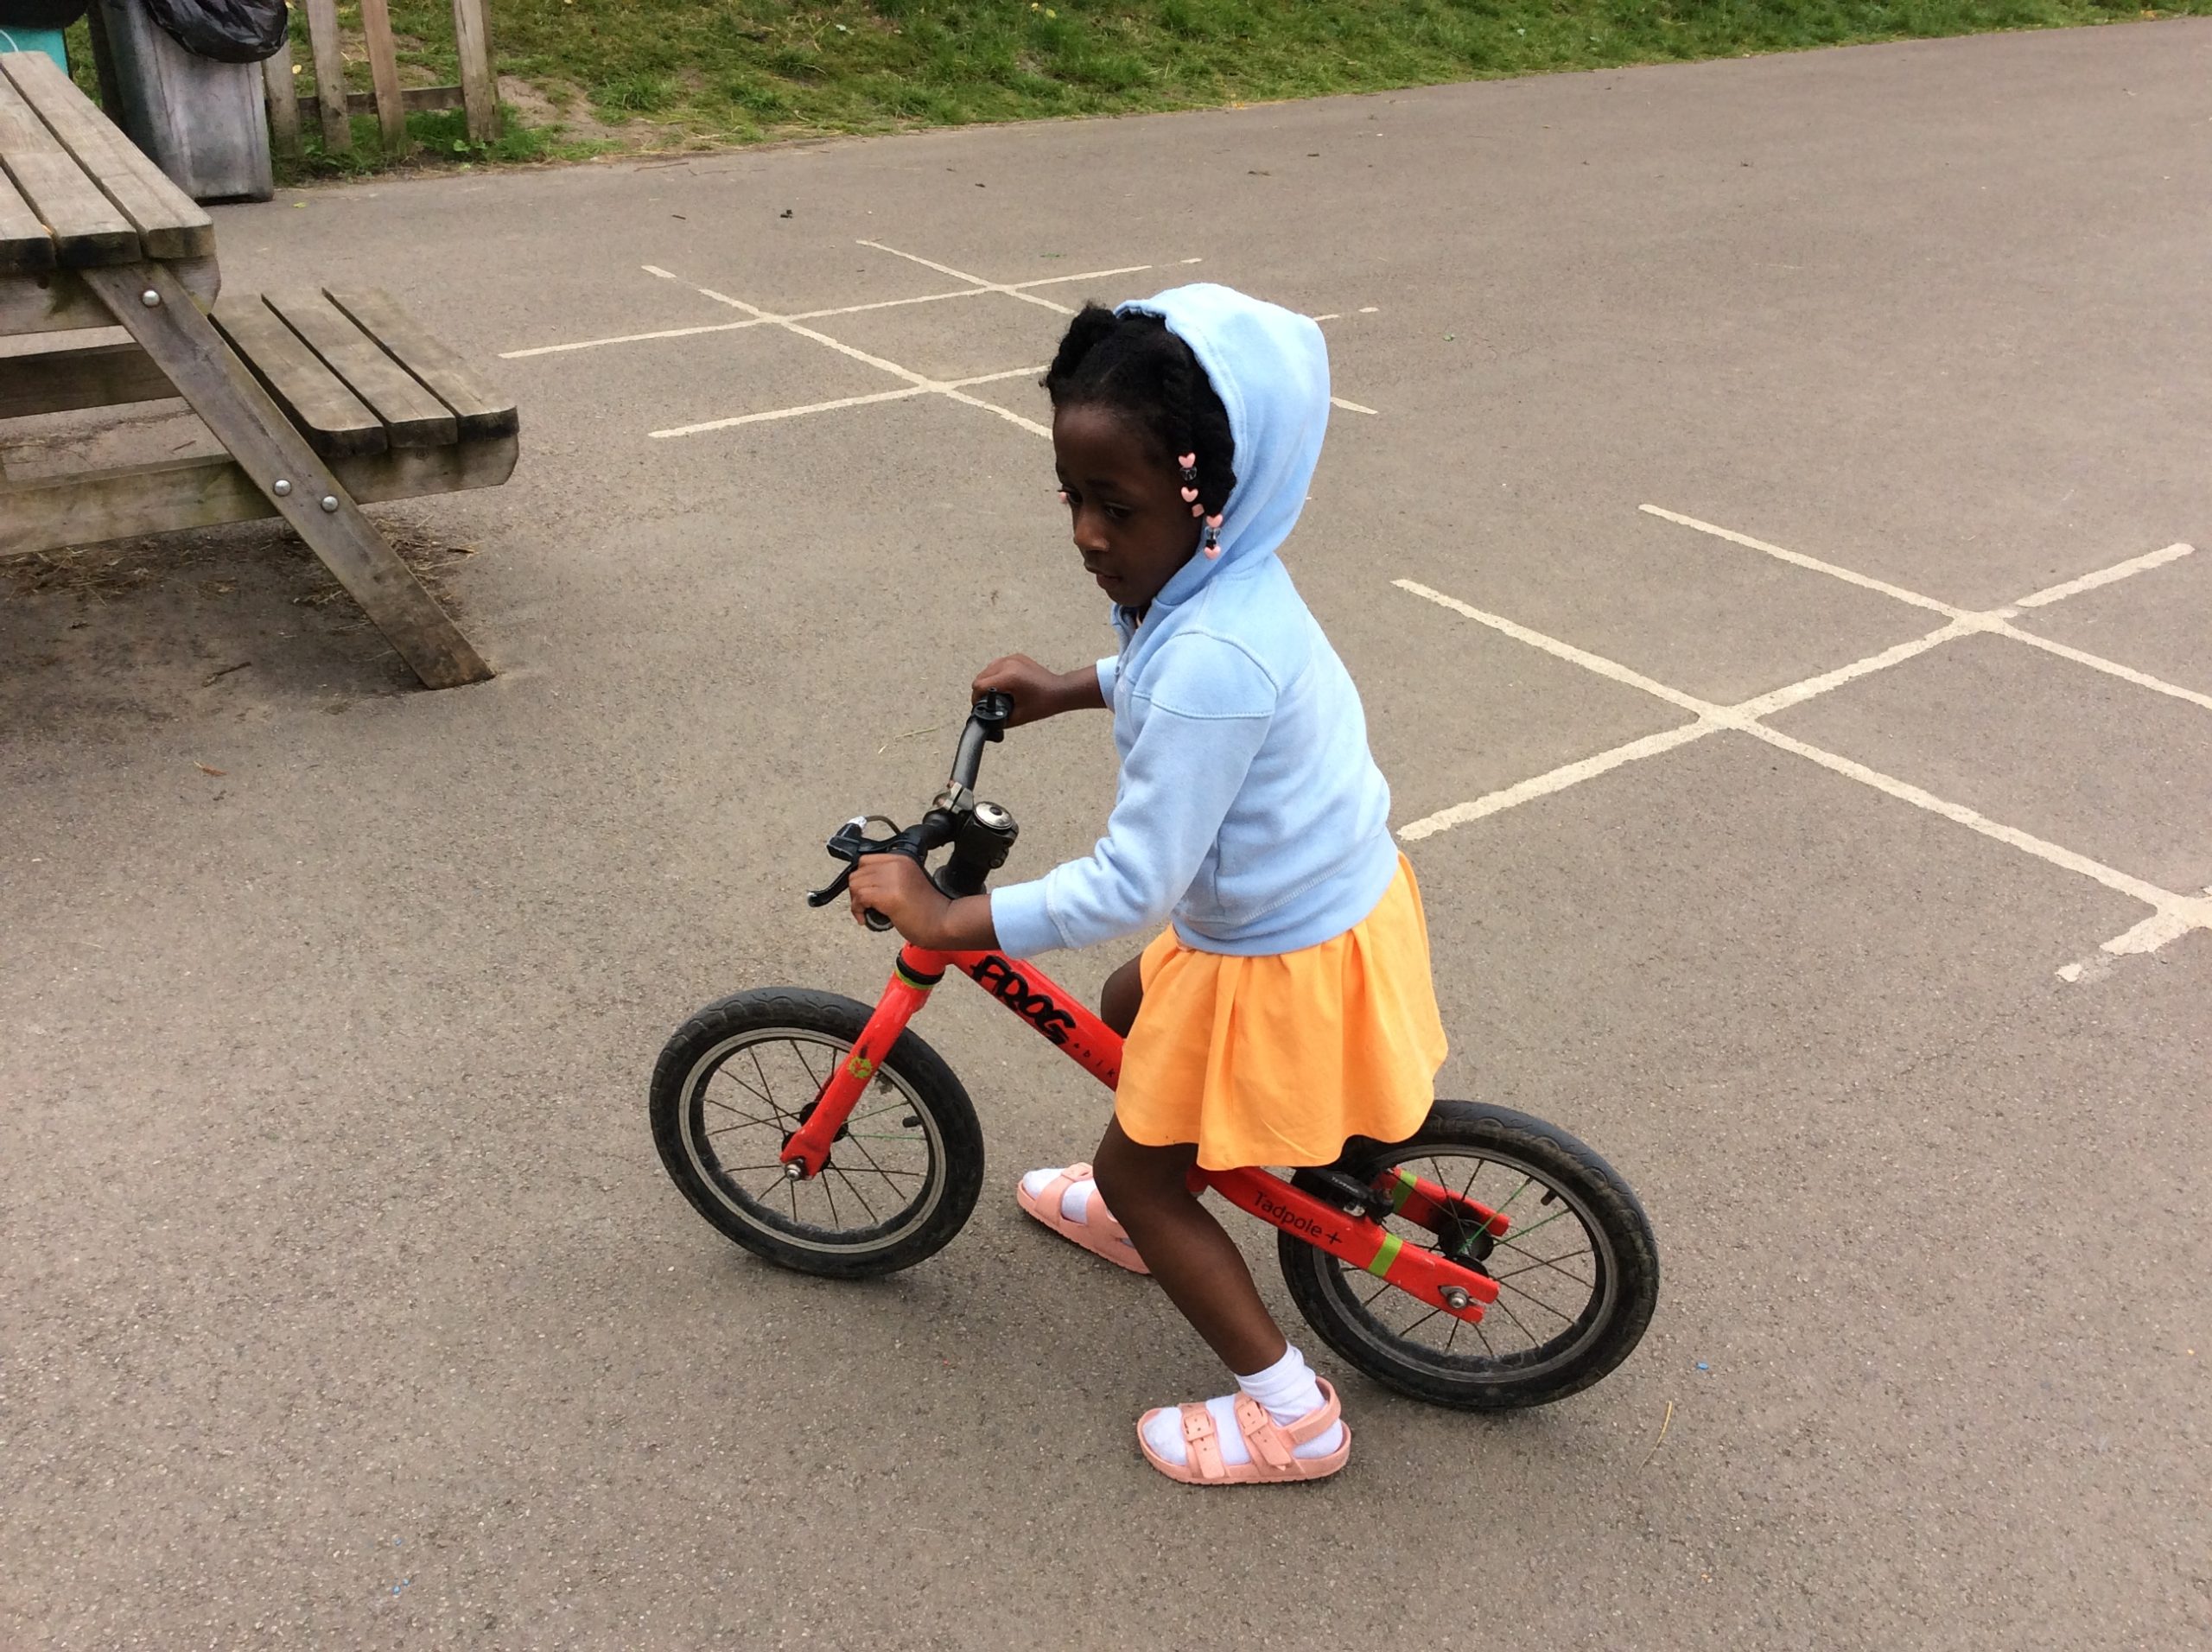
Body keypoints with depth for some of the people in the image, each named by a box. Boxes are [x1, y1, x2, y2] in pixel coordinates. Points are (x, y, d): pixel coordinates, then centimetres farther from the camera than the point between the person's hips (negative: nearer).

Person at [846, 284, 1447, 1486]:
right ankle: (1134, 1210, 55)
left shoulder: (1212, 659, -35)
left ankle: (1289, 1414, 19)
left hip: (1282, 957, -9)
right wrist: (1064, 691, 23)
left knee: (1138, 1165, 8)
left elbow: (1131, 885, -33)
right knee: (1126, 1012, 30)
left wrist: (947, 922, -25)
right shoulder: (1228, 579, -6)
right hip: (1332, 885, 9)